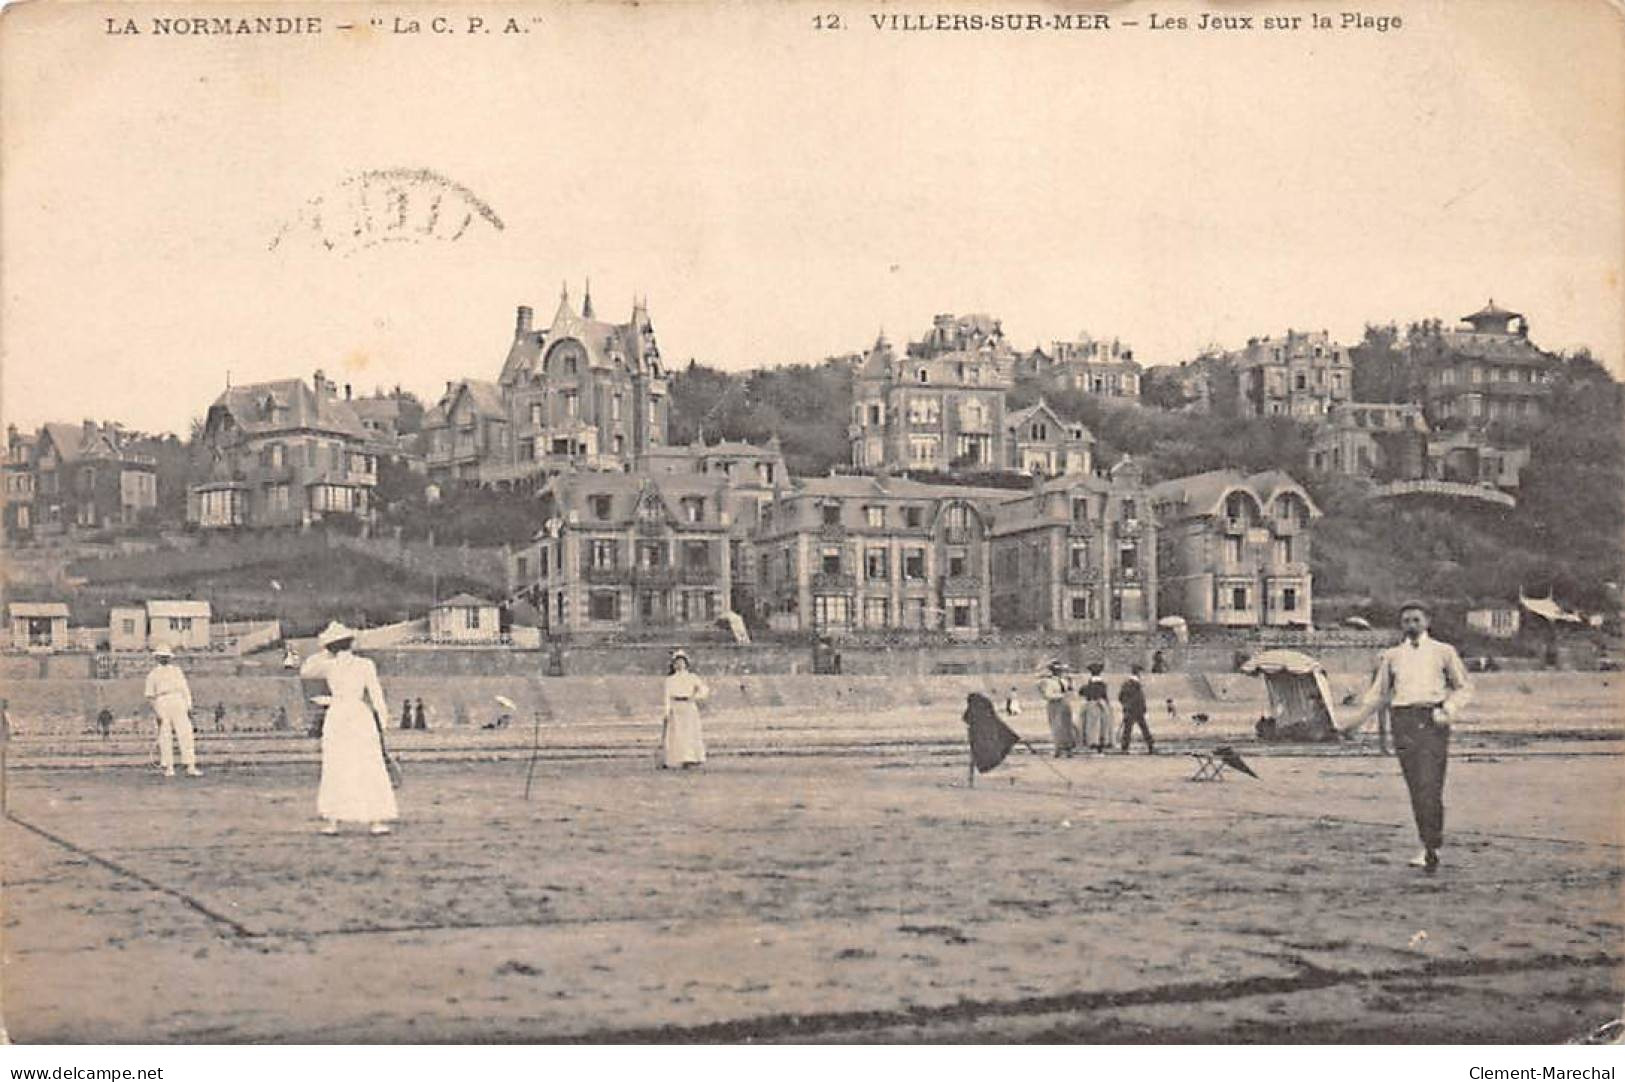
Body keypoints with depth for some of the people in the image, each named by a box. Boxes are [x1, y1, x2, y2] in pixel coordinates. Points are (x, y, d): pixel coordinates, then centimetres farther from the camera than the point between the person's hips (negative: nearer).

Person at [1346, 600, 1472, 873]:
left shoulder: (1443, 652, 9)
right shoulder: (1392, 656, 15)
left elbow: (1464, 688, 13)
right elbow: (1378, 694, 20)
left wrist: (1448, 710, -5)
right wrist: (1355, 722, 11)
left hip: (1433, 720, -3)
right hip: (1404, 720, 3)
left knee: (1430, 786, -13)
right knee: (1415, 788, 1)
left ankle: (1431, 848, -11)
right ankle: (1429, 845, 11)